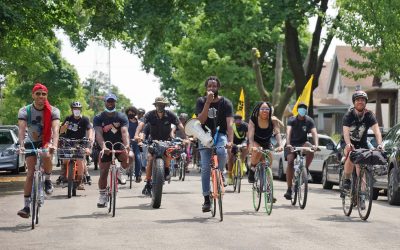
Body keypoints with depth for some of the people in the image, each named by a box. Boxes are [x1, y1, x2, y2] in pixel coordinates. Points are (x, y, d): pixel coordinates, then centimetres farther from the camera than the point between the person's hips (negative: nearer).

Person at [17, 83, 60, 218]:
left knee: (46, 156, -35)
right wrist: (21, 145, -47)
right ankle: (26, 206, -8)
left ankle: (47, 180, -6)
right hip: (31, 143, 1)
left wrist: (54, 145, -48)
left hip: (46, 142, -1)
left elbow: (55, 129, -30)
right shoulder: (25, 111, -15)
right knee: (30, 173, -11)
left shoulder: (53, 111, -16)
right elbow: (21, 129, -29)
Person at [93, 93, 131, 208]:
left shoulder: (121, 117, -5)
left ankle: (121, 172, 0)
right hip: (106, 148, 0)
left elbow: (124, 132, -21)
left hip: (119, 146, 0)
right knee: (103, 172, -5)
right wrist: (103, 147, -39)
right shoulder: (98, 118, -5)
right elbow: (99, 134, -19)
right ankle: (102, 196, 10)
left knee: (129, 156, -31)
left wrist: (127, 145, -40)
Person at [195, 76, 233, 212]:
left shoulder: (225, 103, -6)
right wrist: (208, 102, -24)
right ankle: (207, 200, -2)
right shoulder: (201, 101, -1)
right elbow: (201, 120, -15)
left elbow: (229, 123, -18)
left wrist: (230, 140, -33)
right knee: (205, 168, -8)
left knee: (221, 151, -35)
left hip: (220, 134, -1)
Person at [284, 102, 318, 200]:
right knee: (290, 162, -20)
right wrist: (288, 144, -47)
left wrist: (316, 145, -41)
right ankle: (289, 189, -14)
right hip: (292, 144, -1)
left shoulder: (309, 120, -9)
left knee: (311, 150, -33)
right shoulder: (292, 120, -13)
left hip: (302, 142, 1)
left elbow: (314, 133, -21)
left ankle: (305, 169, -10)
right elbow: (288, 132, -29)